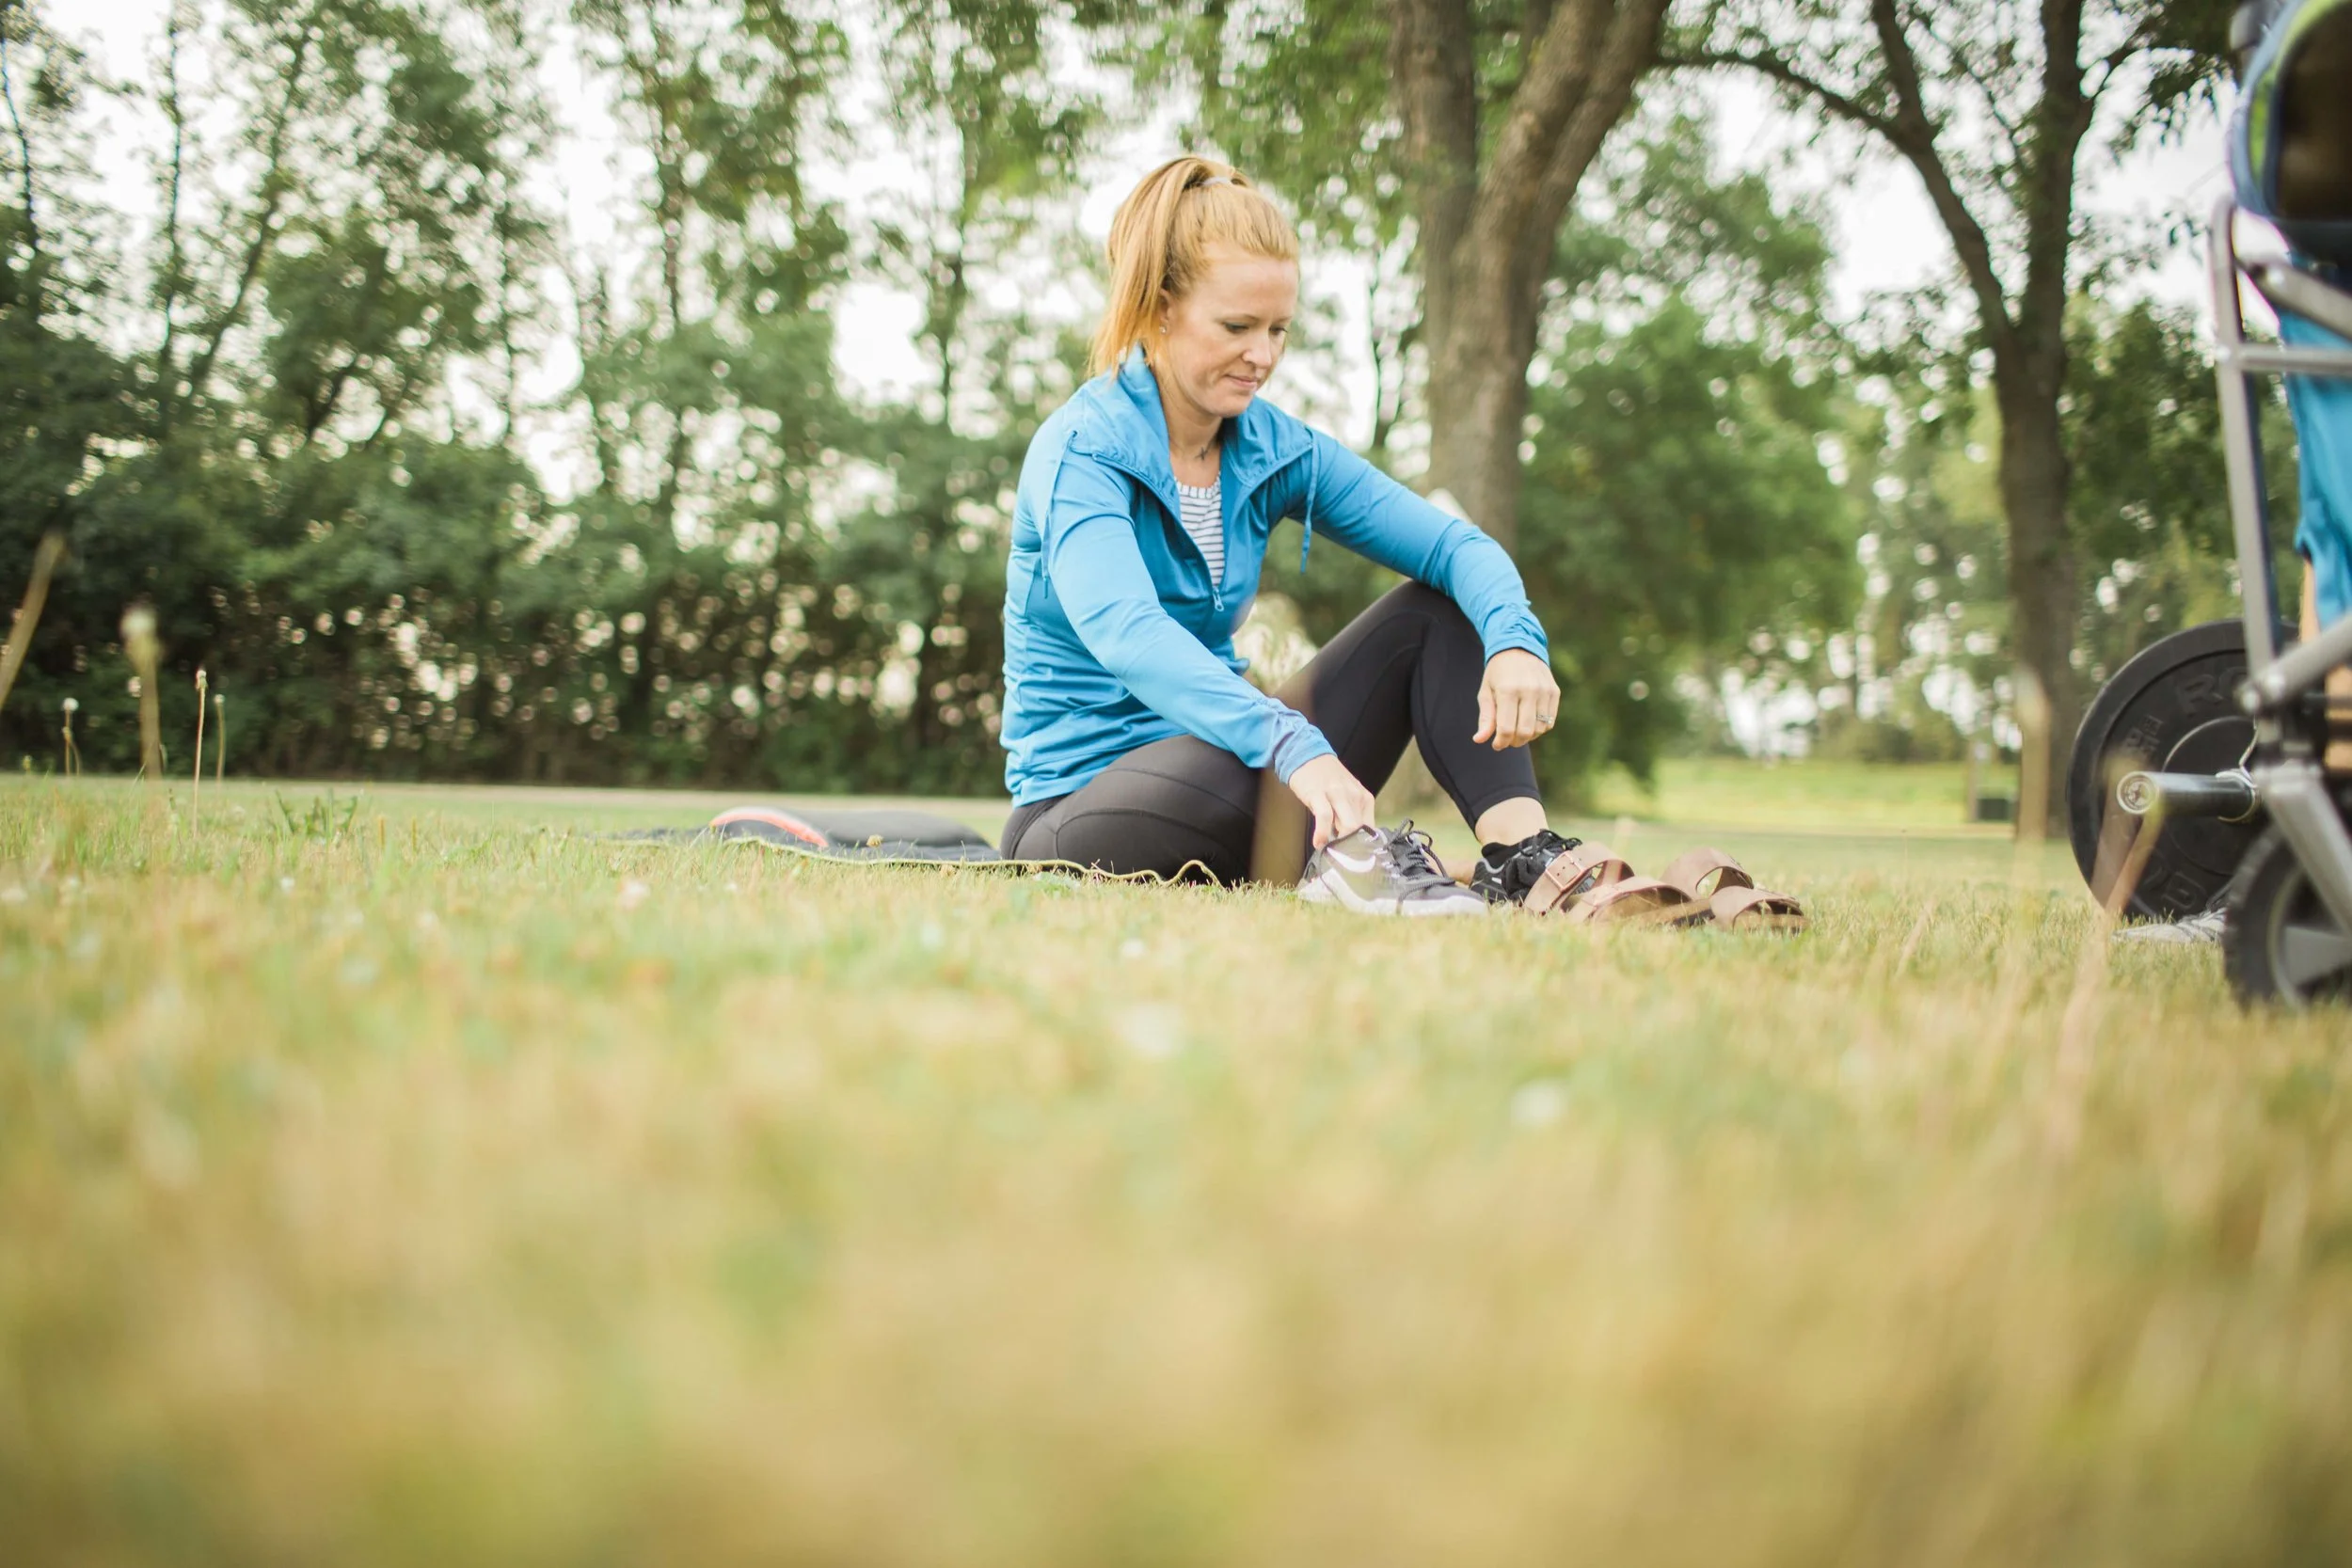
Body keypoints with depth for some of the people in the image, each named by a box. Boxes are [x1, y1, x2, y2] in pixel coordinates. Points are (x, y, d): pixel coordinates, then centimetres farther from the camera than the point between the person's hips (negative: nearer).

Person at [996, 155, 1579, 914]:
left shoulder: (1277, 450, 3)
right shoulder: (1082, 451, -17)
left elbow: (1453, 544, -3)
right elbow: (1122, 631, -36)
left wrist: (1515, 640, -26)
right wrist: (1292, 745, -50)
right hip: (1078, 810, -7)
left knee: (1438, 611, -3)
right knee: (1220, 781, -43)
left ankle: (1520, 857, -19)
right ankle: (1338, 853, -15)